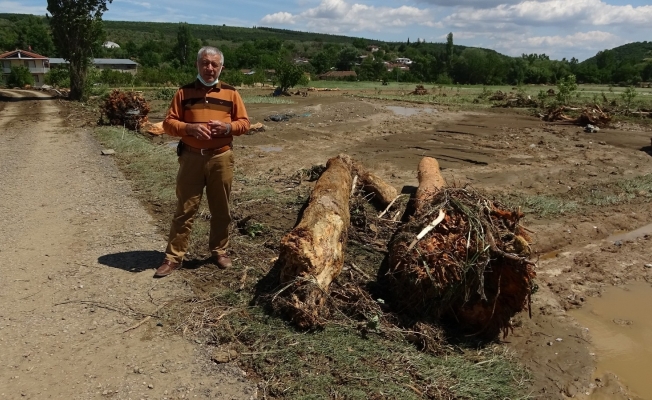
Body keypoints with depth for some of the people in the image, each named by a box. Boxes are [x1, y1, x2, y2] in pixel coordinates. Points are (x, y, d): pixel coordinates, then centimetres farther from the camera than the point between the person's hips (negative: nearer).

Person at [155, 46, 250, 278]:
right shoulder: (184, 92, 5)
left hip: (221, 158, 1)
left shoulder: (230, 93, 6)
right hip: (191, 158, 0)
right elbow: (168, 123, 3)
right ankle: (173, 257, 11)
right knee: (185, 209, 3)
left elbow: (244, 123, 6)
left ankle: (219, 251, 26)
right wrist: (190, 128, -16)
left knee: (220, 209, 10)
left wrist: (227, 127, -14)